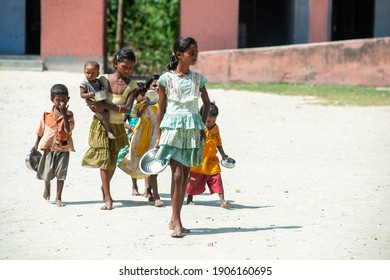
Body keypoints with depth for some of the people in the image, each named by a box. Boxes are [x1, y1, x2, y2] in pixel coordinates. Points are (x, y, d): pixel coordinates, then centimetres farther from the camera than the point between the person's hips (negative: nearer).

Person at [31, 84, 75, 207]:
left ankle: (58, 198, 10)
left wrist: (63, 114, -26)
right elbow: (41, 130, 10)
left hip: (63, 147, -1)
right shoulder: (47, 114, -1)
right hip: (49, 147, 1)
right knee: (47, 172, 3)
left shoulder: (68, 115, -6)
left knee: (61, 173, -1)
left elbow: (68, 129, -22)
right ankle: (47, 188, 37)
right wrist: (36, 145, 9)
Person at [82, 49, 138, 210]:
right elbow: (89, 99, -2)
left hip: (118, 126, 2)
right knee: (105, 159, -6)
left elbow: (127, 108, -17)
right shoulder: (104, 79, -7)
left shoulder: (131, 85, -6)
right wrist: (95, 107, -24)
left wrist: (106, 106, -25)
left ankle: (104, 186, 40)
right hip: (101, 124, -2)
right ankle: (107, 198, -6)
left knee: (113, 160, 13)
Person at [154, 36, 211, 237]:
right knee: (177, 174, -13)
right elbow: (161, 109, 1)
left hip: (192, 130, 4)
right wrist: (158, 136, 0)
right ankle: (177, 222, -11)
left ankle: (174, 219, 15)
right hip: (172, 128, -4)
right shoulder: (166, 79, -3)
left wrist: (202, 126, 10)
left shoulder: (198, 79, 7)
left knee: (185, 175, 6)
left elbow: (207, 103, 21)